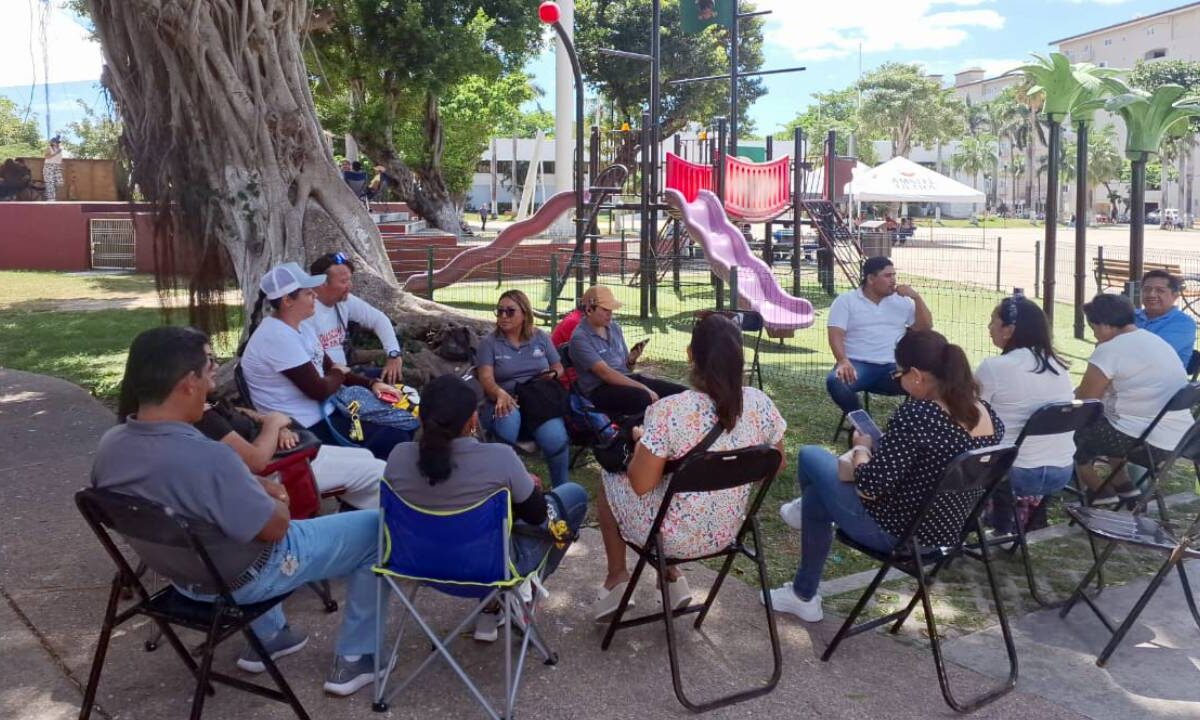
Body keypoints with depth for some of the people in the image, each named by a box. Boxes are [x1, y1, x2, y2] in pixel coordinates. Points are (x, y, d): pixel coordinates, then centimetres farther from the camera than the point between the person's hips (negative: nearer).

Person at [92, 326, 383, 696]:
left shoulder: (109, 445, -12)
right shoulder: (207, 458, -36)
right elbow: (276, 527, -23)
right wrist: (275, 501, -2)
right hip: (244, 578, -7)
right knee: (376, 528, 5)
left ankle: (266, 639, 41)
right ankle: (354, 658, 16)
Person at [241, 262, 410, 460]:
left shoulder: (301, 326, 9)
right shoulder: (278, 336, -23)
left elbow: (329, 368, 15)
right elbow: (319, 390, -22)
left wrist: (372, 384, 1)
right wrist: (339, 373, 0)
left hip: (324, 413, 10)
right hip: (308, 429, -10)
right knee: (395, 438, -15)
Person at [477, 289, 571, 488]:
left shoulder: (541, 338, 15)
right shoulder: (489, 342, 6)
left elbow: (558, 368, 20)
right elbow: (486, 378, -8)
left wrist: (552, 375, -6)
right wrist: (501, 394, -30)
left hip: (540, 403, 2)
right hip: (505, 403, -1)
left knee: (555, 439, -31)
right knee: (508, 417, -40)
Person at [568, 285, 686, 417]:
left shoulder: (614, 327, 13)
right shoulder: (580, 338, -9)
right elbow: (605, 373, -19)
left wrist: (632, 360, -5)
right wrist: (643, 388, -24)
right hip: (600, 390, -7)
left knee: (681, 392, -13)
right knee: (644, 398, -37)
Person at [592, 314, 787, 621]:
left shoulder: (668, 411, -28)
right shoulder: (760, 403, -14)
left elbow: (641, 485, -20)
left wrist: (640, 442, -2)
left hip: (675, 536, -5)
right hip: (728, 530, 5)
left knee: (609, 481, 25)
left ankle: (618, 578, 33)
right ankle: (673, 578, 30)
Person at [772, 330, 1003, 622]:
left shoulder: (917, 414, -30)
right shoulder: (987, 414, -6)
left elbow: (869, 485, -28)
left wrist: (861, 448, -7)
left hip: (895, 534, -8)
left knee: (810, 456, 13)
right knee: (822, 483, 27)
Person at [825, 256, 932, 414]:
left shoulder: (902, 301, 15)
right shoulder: (846, 300, 4)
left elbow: (925, 327, 12)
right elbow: (836, 335, -7)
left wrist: (916, 297, -1)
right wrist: (843, 361, -26)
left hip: (894, 367, 2)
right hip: (858, 364, -2)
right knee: (835, 382, -35)